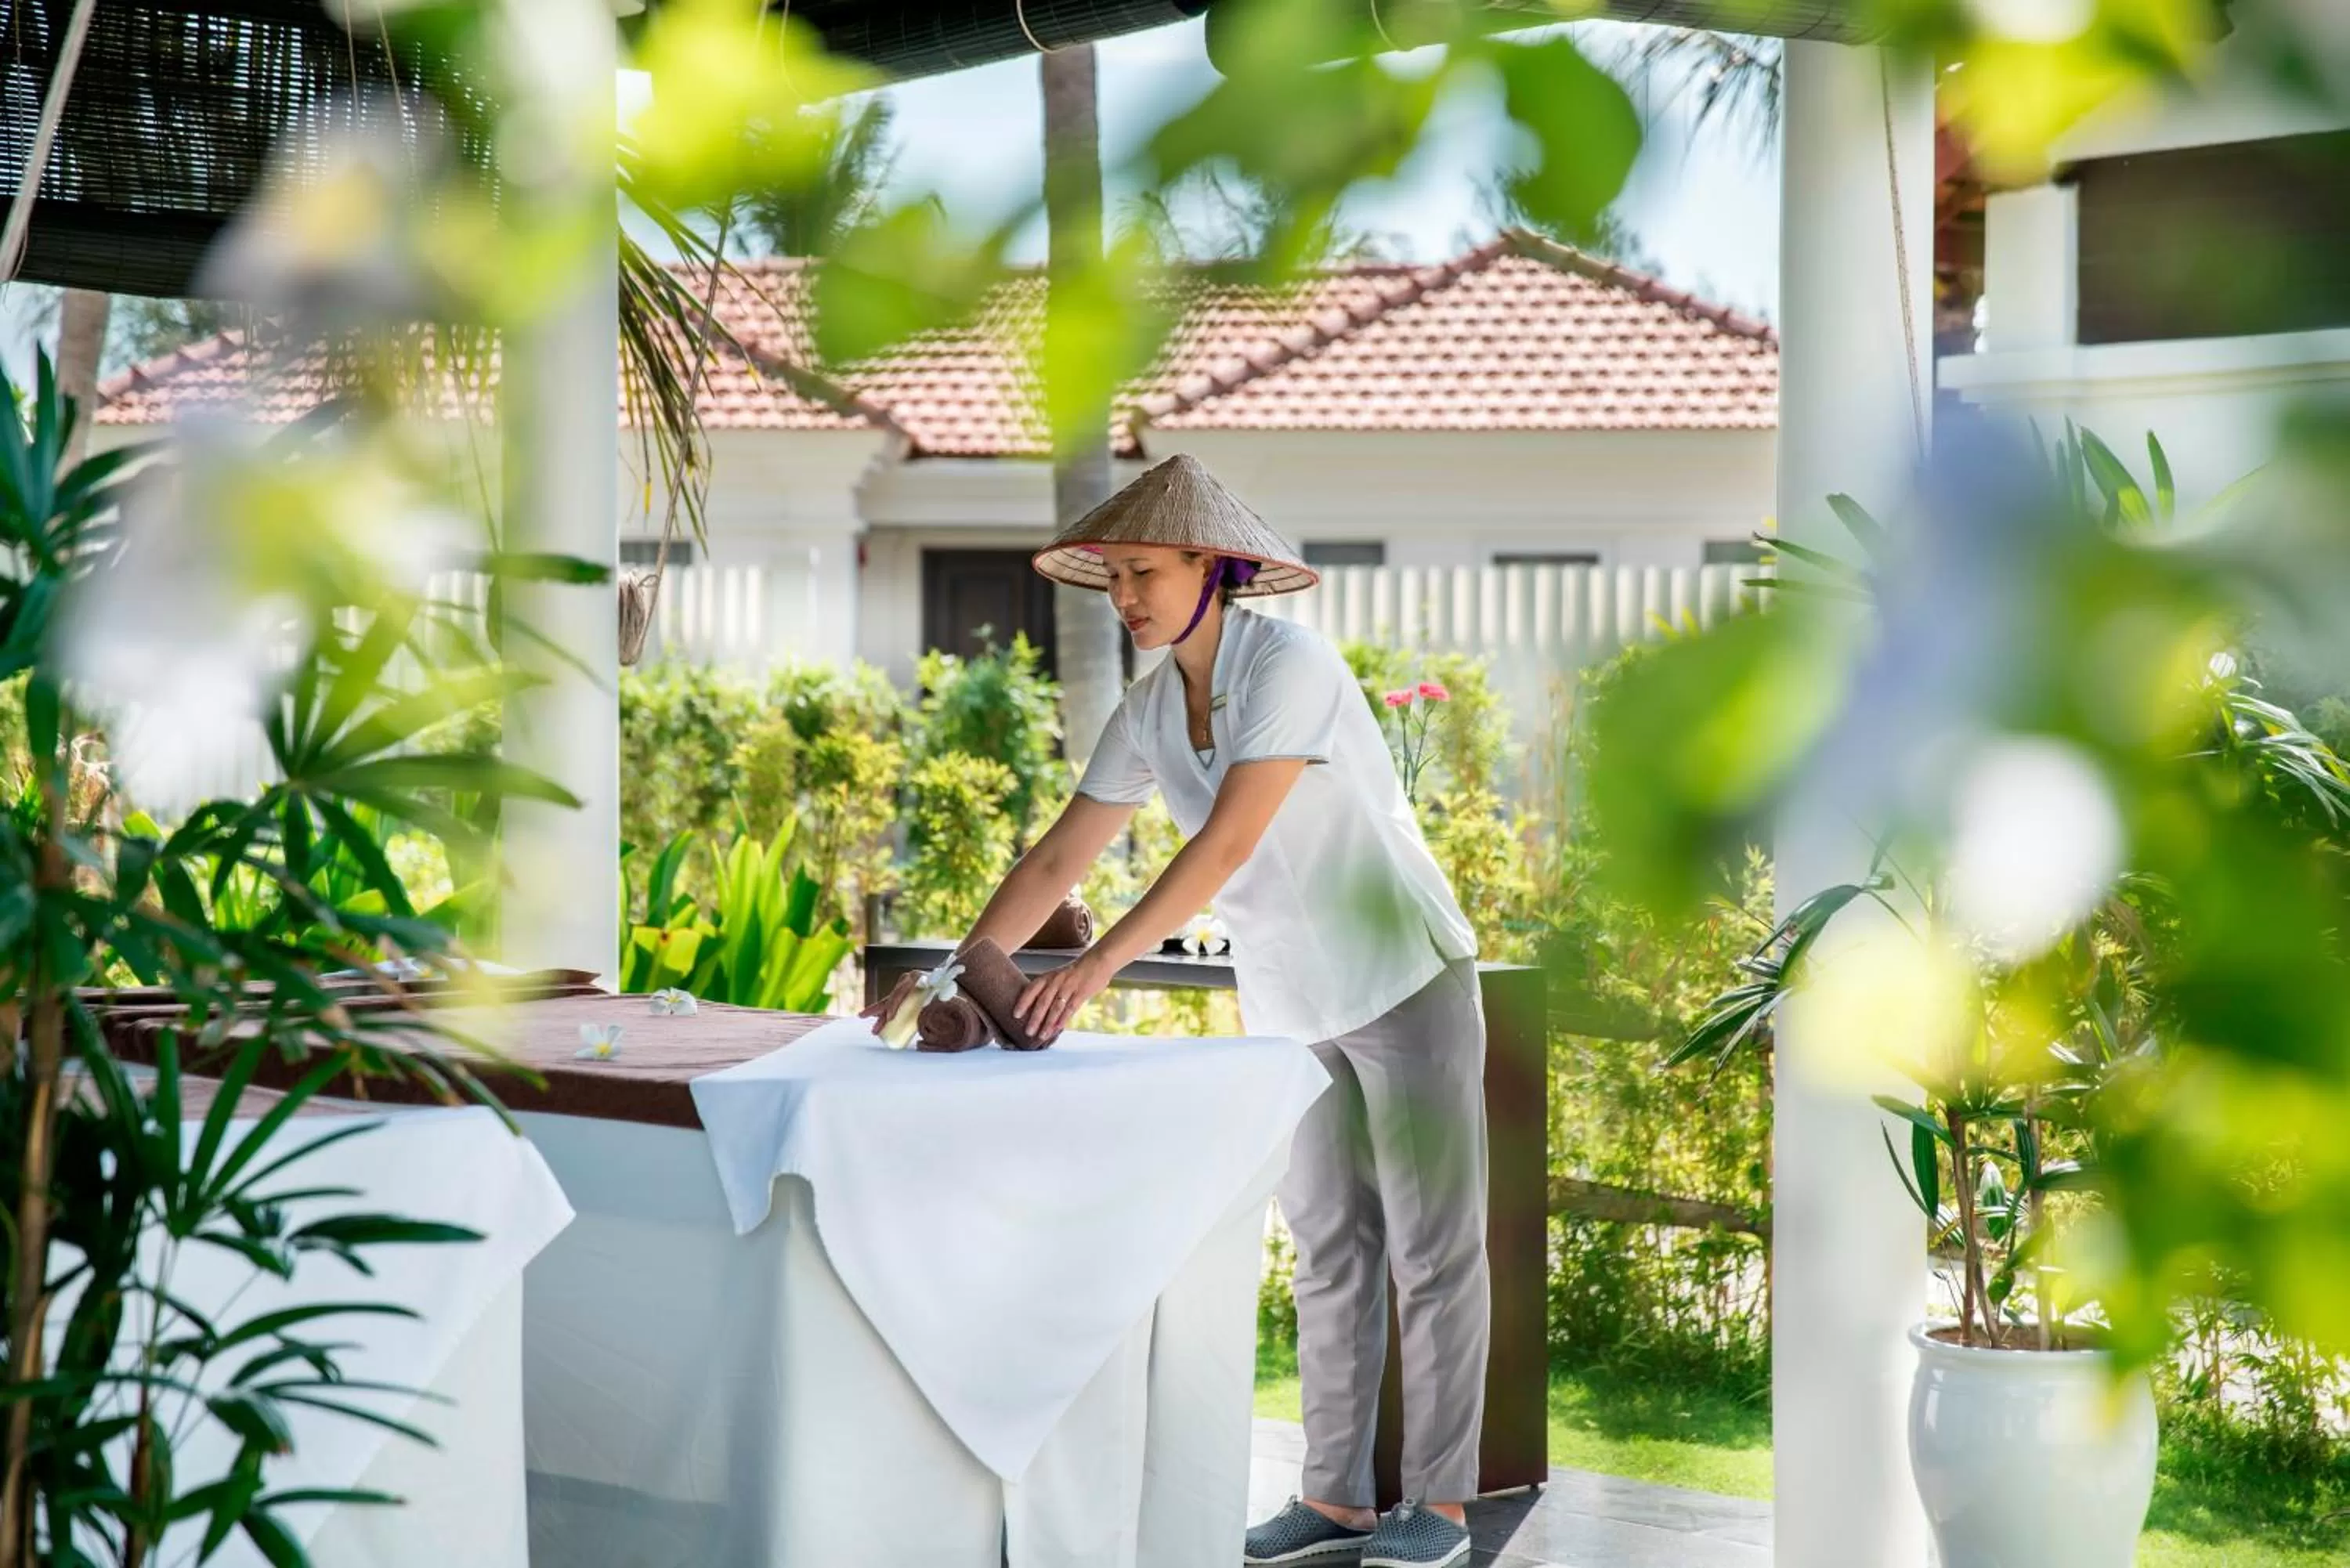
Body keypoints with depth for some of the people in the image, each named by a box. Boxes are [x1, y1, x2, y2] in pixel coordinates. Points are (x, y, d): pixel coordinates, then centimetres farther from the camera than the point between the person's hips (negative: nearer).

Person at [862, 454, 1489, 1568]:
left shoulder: (1288, 668, -22)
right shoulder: (1148, 713, 1)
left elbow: (1227, 842, -31)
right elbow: (1056, 860, 2)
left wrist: (1101, 964, -36)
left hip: (1405, 980, -7)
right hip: (1290, 1003, 7)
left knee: (1431, 1246, 0)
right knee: (1329, 1247, 10)